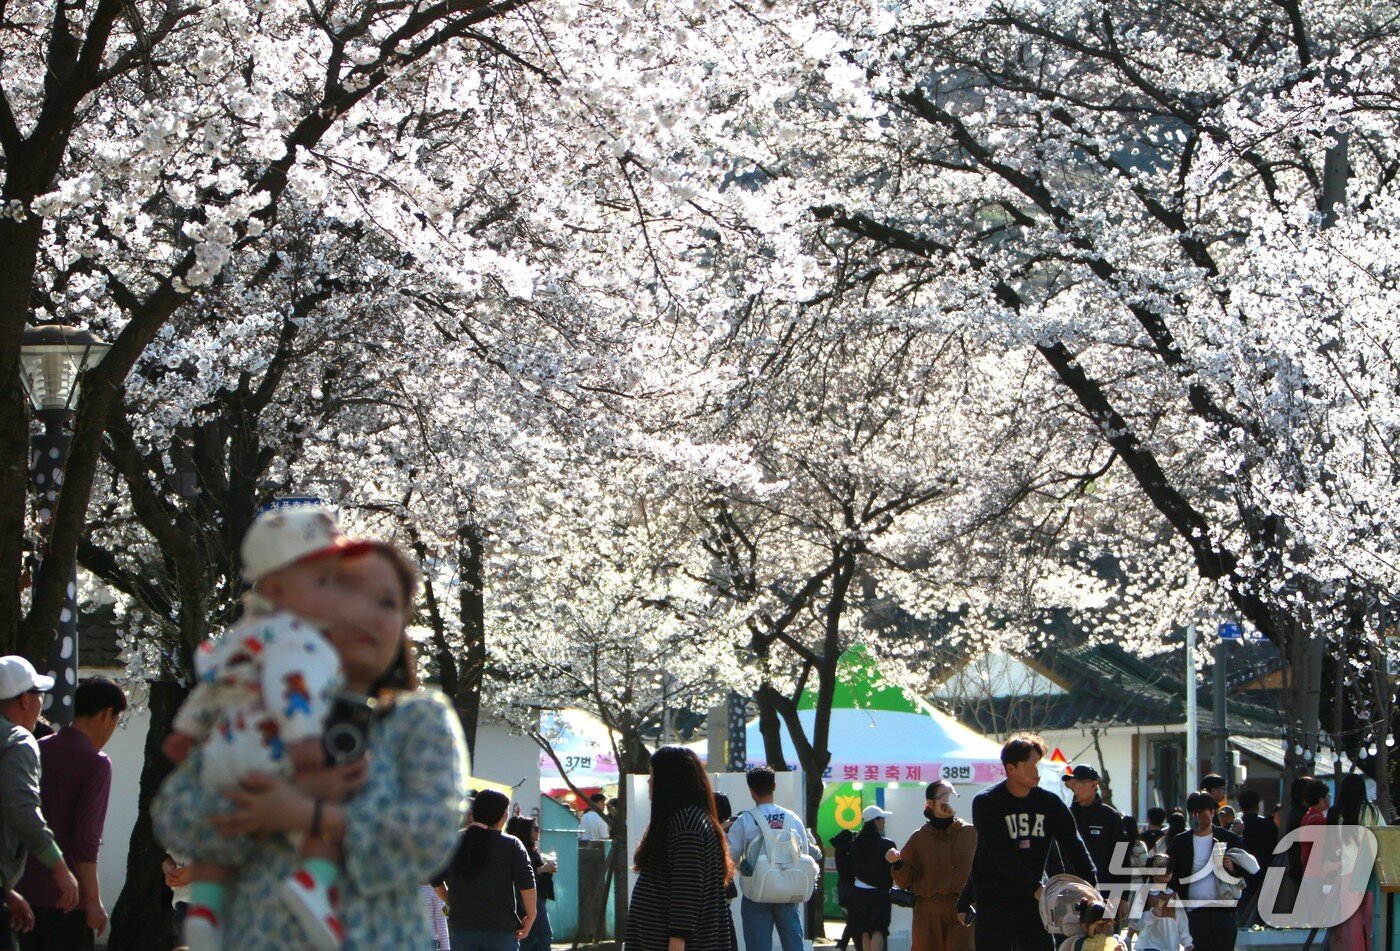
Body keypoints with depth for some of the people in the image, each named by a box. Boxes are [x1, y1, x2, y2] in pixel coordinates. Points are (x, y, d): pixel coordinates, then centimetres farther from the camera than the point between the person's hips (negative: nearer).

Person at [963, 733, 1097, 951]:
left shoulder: (1049, 803, 3)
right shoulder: (986, 803, -9)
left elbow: (1074, 847, -2)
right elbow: (1000, 855, -18)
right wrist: (1035, 888, -26)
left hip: (1034, 904, 3)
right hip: (994, 903, -3)